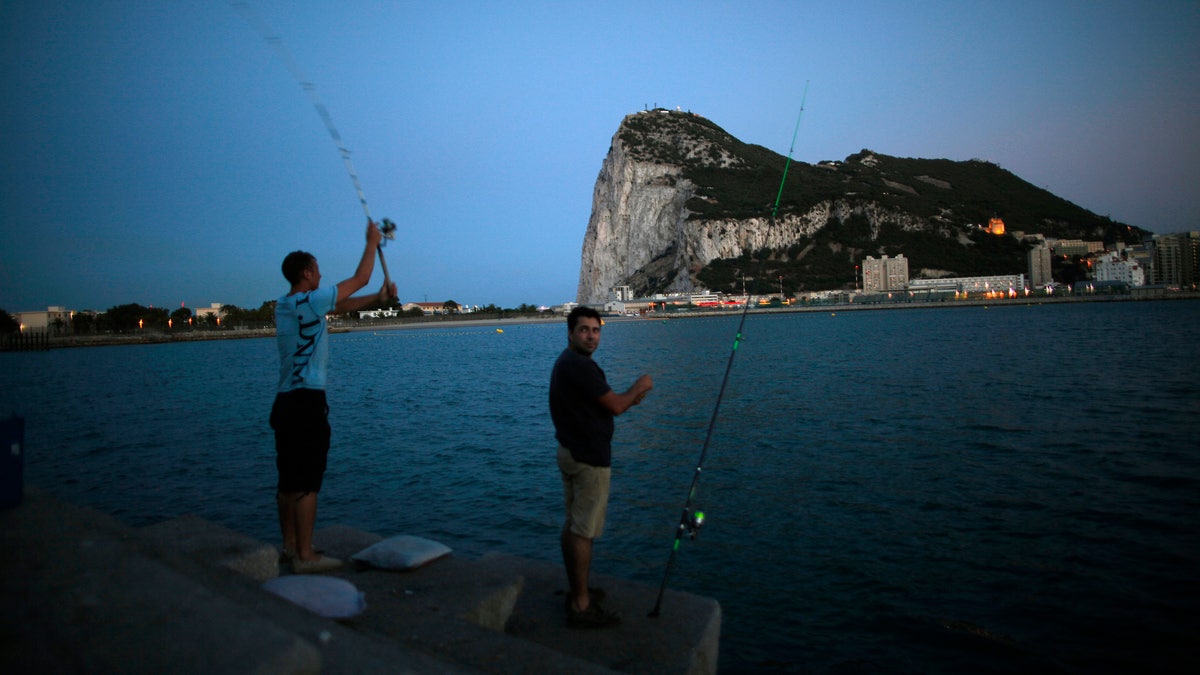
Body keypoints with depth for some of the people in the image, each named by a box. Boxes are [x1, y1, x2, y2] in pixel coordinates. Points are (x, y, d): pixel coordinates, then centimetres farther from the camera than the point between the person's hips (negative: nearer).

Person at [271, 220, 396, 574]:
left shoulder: (285, 305, 14)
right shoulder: (308, 302, -13)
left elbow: (344, 305, 21)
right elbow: (359, 279, -5)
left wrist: (378, 298, 18)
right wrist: (372, 241, 7)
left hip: (285, 400, 9)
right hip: (307, 402, -9)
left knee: (289, 478, 14)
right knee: (306, 481, -5)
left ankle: (290, 546, 24)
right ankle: (305, 556, 0)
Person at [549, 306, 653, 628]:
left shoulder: (566, 362, 13)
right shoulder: (579, 365, -20)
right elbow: (615, 407, -17)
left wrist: (630, 398, 10)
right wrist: (639, 386, 0)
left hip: (570, 452, 11)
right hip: (589, 458, -11)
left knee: (572, 524, 17)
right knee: (584, 530, -4)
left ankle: (576, 590, 29)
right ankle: (581, 606, 3)